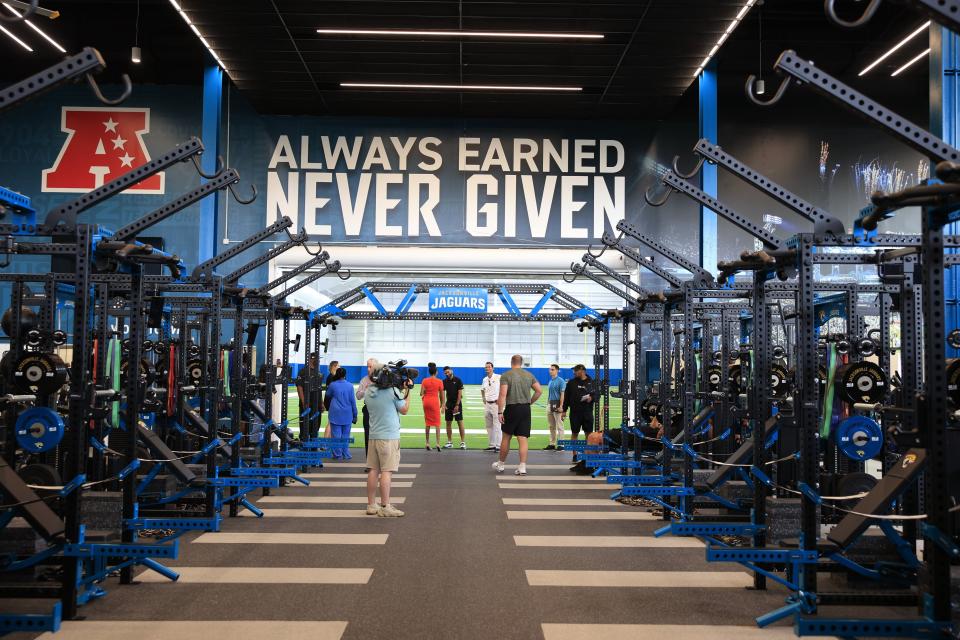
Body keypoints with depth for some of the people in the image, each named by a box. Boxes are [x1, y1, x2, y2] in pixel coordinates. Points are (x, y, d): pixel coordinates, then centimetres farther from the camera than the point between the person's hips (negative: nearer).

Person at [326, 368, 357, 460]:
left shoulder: (332, 385, -4)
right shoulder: (350, 386, -2)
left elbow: (328, 396, 14)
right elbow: (353, 400, 1)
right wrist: (355, 415, 9)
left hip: (335, 414, -1)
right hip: (347, 415, 1)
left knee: (336, 435, 3)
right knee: (346, 435, 10)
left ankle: (338, 455, 5)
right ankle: (346, 455, 12)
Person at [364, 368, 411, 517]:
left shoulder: (368, 392, 5)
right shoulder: (392, 391, -12)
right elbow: (404, 410, -1)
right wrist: (407, 391, 8)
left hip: (373, 436, 6)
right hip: (389, 436, -6)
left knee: (373, 470, 9)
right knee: (386, 471, -5)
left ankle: (371, 505, 15)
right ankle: (385, 507, -5)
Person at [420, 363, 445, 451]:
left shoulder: (424, 380, 1)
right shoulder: (439, 381, -4)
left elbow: (421, 393, -4)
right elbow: (441, 395, 1)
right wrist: (442, 404, 14)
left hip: (426, 401, 3)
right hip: (435, 401, -3)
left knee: (427, 422, 11)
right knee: (437, 423, 1)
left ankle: (428, 443, 12)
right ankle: (438, 443, -8)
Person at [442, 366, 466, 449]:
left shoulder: (458, 380, -5)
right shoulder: (444, 381, 5)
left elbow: (460, 393, -8)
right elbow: (443, 393, 0)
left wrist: (457, 405, -13)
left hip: (457, 404, -4)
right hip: (449, 403, 4)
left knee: (460, 422, -6)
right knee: (448, 423, 5)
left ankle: (463, 442, -3)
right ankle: (449, 442, 11)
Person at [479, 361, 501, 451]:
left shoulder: (499, 377, -8)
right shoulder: (484, 379, 12)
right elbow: (482, 390, 29)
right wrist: (483, 398, 14)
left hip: (496, 403, -7)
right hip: (487, 404, 7)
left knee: (497, 425, -8)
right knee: (489, 426, 10)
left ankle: (498, 446, -6)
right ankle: (491, 445, 17)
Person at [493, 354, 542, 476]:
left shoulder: (506, 375, -5)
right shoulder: (529, 375, 7)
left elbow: (503, 394, -13)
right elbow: (539, 391, 4)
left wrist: (500, 412, -12)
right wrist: (529, 402, 13)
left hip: (511, 408, -3)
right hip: (525, 409, 3)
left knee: (506, 437, 10)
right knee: (523, 439, 2)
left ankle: (500, 465, 22)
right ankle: (522, 467, -3)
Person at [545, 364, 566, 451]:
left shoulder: (561, 381, -9)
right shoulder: (550, 381, 15)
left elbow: (562, 394, -14)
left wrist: (561, 406, -19)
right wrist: (547, 404, 16)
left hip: (557, 405, -8)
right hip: (550, 404, 8)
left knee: (559, 426, -4)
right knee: (551, 426, 12)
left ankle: (560, 444, -1)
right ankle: (552, 444, 19)